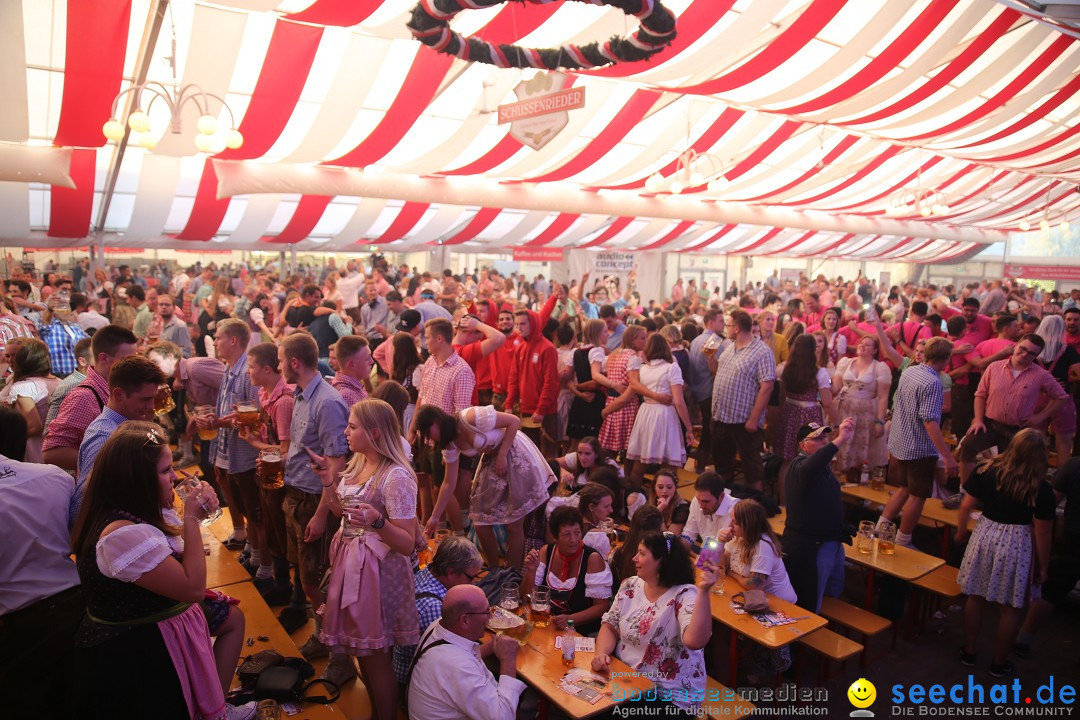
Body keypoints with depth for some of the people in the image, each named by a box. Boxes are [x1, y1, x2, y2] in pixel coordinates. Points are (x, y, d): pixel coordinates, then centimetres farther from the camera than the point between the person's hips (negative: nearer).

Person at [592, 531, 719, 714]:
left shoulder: (685, 595, -17)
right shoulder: (630, 586, 2)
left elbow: (694, 641, -33)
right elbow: (610, 626, 6)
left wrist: (703, 592, -42)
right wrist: (601, 653, -14)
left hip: (669, 695, -5)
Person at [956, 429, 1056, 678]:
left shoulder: (986, 471, -9)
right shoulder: (1042, 489, -15)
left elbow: (966, 506, 0)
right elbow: (1042, 532, -10)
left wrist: (960, 531, 17)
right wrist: (1042, 566, 3)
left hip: (985, 535, 2)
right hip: (1018, 544, -2)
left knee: (975, 597, 17)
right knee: (1011, 607, 14)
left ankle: (968, 652, 29)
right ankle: (999, 663, 26)